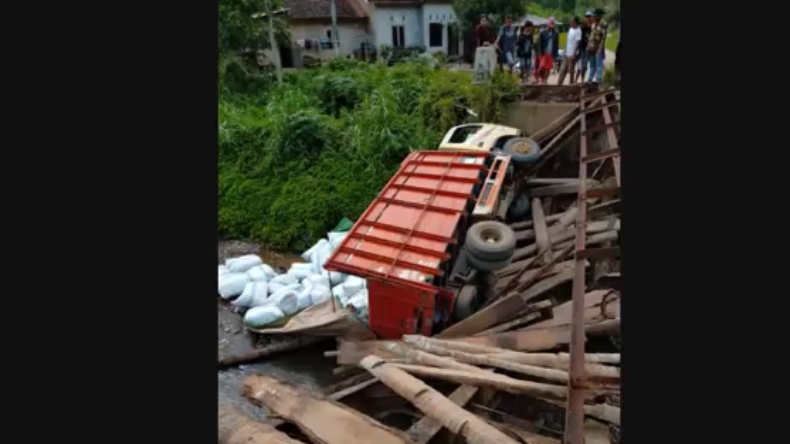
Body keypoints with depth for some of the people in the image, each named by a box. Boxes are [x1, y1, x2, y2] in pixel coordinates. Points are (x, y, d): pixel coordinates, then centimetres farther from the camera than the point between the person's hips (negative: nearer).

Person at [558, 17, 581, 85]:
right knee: (563, 70, 7)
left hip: (572, 54, -8)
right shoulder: (570, 30, 14)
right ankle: (558, 84, 10)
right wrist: (565, 52, 14)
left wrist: (573, 54, -21)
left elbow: (577, 43, -15)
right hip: (567, 54, 8)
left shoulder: (578, 31, -10)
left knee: (571, 70, -2)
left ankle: (571, 84, 7)